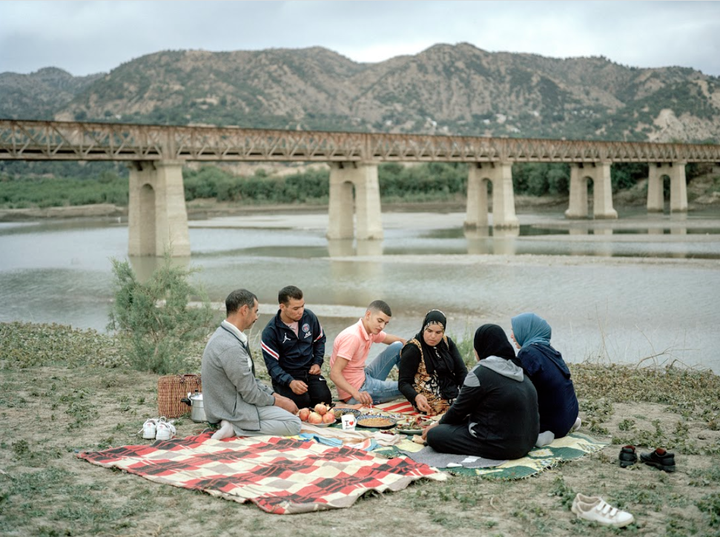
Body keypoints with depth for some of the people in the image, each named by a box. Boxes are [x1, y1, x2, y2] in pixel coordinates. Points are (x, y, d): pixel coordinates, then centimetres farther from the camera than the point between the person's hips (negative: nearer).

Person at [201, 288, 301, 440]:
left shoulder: (224, 334, 5)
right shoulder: (231, 347, -28)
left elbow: (249, 378, 13)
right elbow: (251, 394, -20)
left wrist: (275, 395, 8)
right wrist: (277, 401, -4)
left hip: (227, 403, 10)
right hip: (233, 409, -10)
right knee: (293, 424, -11)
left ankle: (233, 424, 7)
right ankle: (235, 427, -11)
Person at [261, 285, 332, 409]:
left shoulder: (309, 316, 0)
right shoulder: (270, 332, -14)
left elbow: (320, 339, 19)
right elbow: (272, 365, -15)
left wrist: (317, 363, 4)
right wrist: (290, 382, -31)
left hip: (309, 371, 4)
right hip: (285, 375, -4)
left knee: (324, 398, -21)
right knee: (302, 401, -28)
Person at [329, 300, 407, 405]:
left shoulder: (372, 331, 1)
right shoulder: (353, 337, -27)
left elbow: (398, 341, 17)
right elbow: (335, 374, -30)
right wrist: (356, 394, -44)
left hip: (364, 377, 9)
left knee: (398, 347, 8)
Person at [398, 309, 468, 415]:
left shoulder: (447, 343, 11)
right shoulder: (413, 349, -6)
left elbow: (461, 371, 6)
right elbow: (403, 383, -9)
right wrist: (417, 397, -30)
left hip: (454, 393, 7)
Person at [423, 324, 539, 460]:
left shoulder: (480, 373, -15)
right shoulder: (517, 371, 9)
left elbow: (459, 409, -4)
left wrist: (438, 424, 16)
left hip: (499, 446, -9)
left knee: (434, 435, -4)